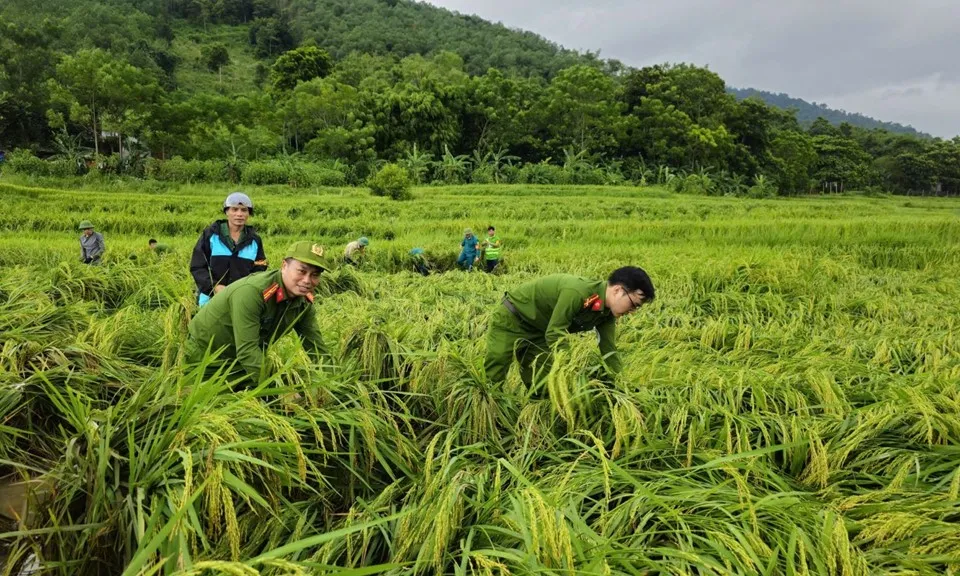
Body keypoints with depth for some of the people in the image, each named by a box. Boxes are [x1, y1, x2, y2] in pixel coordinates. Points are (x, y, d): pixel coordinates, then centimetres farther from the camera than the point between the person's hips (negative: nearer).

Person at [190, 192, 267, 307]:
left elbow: (259, 272, 9)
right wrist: (214, 286, -16)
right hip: (212, 299, -1)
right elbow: (197, 267, -1)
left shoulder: (254, 240, 8)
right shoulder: (211, 234, 2)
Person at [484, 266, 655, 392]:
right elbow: (554, 334, -32)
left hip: (537, 328, 8)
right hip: (511, 318, -8)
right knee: (493, 376, -4)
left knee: (540, 381, 8)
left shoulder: (607, 313, -8)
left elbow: (609, 351, 0)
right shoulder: (577, 292, -36)